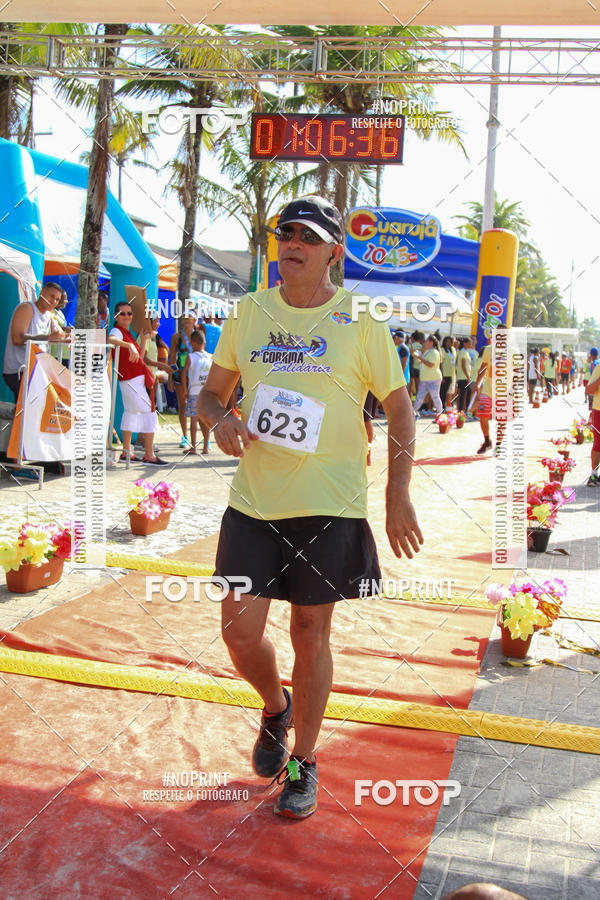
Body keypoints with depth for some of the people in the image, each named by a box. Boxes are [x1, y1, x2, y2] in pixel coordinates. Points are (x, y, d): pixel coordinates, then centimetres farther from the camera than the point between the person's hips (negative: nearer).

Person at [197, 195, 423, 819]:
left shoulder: (359, 322, -2)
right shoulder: (250, 312, 7)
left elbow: (399, 409, 3)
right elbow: (210, 392, 14)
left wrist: (397, 495, -5)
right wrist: (219, 420, -10)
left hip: (331, 505, -2)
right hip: (254, 502, 3)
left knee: (311, 633, 6)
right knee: (240, 632, 1)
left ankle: (304, 762, 27)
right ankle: (275, 707, 36)